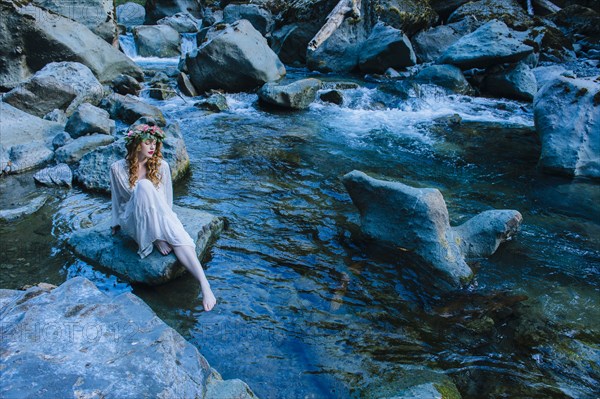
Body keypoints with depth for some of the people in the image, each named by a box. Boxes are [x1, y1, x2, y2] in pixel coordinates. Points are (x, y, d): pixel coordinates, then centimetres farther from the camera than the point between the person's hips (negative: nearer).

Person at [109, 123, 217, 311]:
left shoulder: (161, 166, -1)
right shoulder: (118, 168, -5)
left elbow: (167, 198, 6)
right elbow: (117, 199, 7)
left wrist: (165, 219, 0)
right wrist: (117, 224, 15)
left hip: (159, 217, 2)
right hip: (133, 221, -2)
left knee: (180, 238, -33)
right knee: (144, 185, -32)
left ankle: (205, 285, -45)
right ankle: (157, 240, -29)